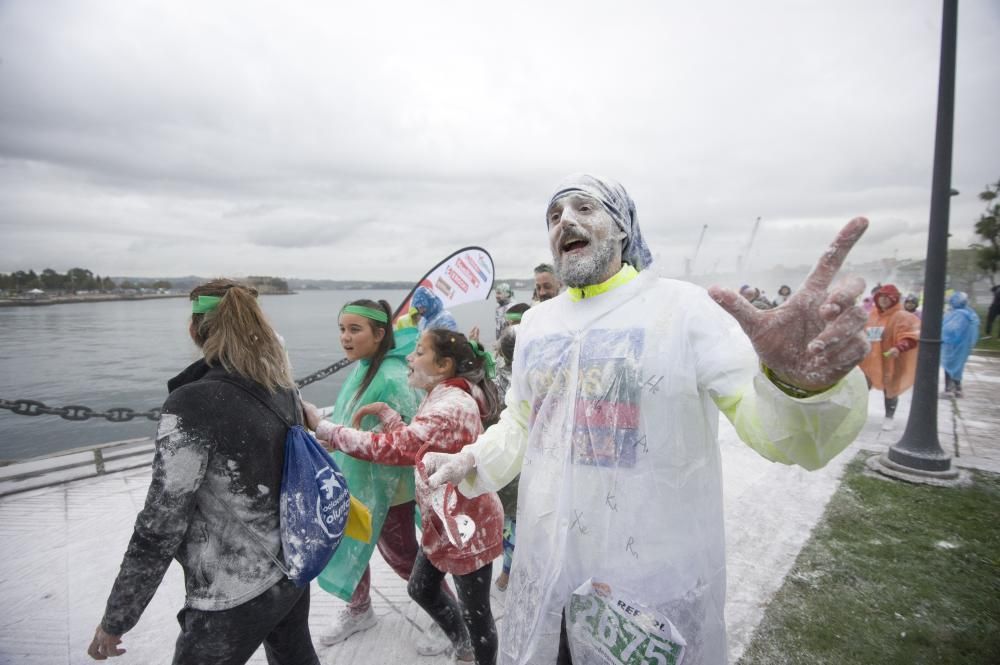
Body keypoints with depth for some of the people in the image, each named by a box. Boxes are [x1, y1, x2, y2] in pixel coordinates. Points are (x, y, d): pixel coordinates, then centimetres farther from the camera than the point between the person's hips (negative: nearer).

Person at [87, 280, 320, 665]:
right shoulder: (282, 388, -4)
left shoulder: (192, 405, -24)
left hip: (234, 600, -6)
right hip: (293, 568, 7)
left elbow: (160, 527, -20)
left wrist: (115, 620, -7)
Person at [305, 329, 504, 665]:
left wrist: (323, 428, -30)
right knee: (421, 589, 25)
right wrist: (386, 414, -10)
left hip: (467, 525, -10)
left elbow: (392, 447, -35)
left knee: (474, 610, 9)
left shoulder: (451, 408, -29)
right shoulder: (441, 397, 5)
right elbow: (409, 444, 4)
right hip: (444, 520, 10)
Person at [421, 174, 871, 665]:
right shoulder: (536, 321, 4)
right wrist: (472, 463, -4)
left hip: (653, 583, -4)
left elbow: (772, 423, -21)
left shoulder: (684, 307, -13)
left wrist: (799, 384, -43)